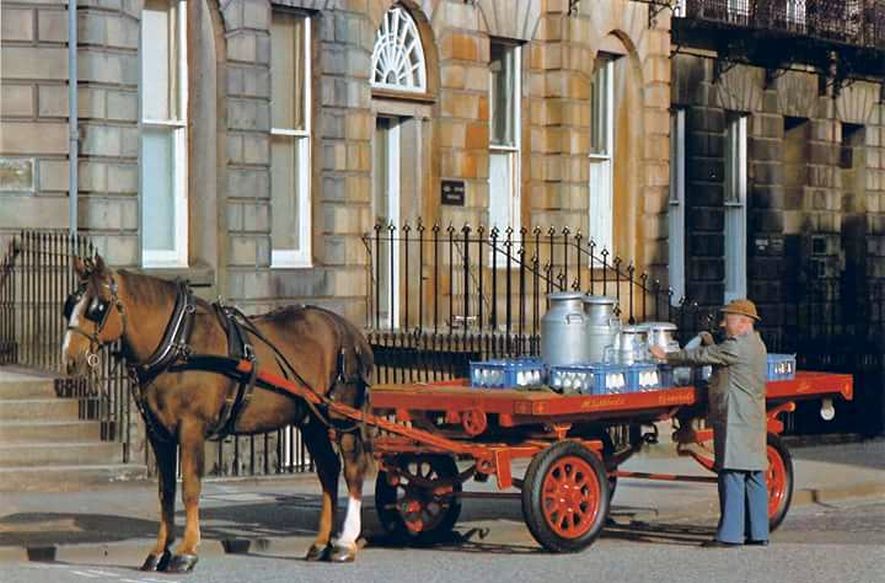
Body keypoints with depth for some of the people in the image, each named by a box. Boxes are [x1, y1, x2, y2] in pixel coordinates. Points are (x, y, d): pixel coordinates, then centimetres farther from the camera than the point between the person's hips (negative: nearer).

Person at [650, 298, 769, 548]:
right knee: (754, 477, 10)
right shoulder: (755, 345, 18)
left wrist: (668, 356, 0)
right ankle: (758, 532, 12)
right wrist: (712, 344, 9)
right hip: (752, 422, 10)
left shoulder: (738, 347, -13)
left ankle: (730, 534, -11)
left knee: (732, 476, -10)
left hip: (736, 422, -10)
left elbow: (702, 356, -9)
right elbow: (717, 356, 23)